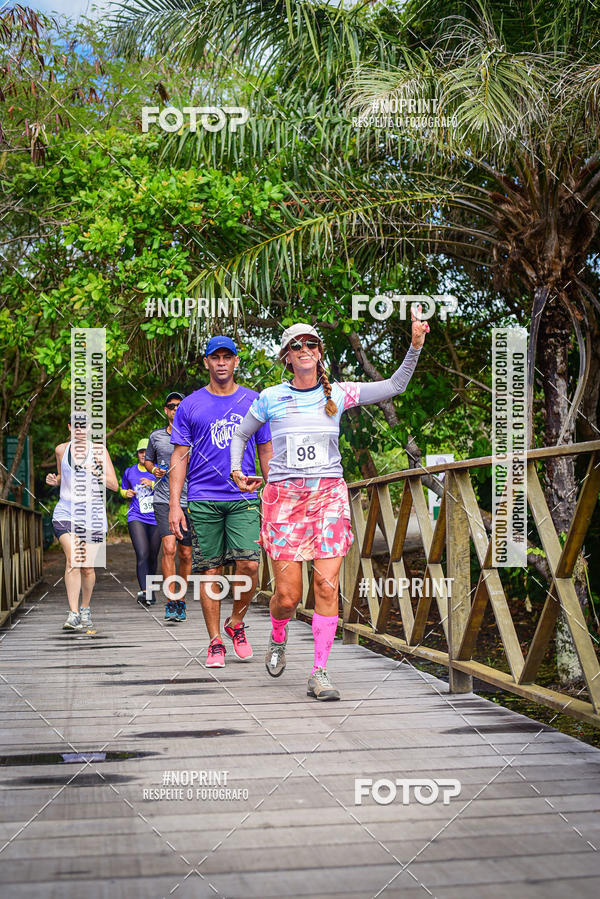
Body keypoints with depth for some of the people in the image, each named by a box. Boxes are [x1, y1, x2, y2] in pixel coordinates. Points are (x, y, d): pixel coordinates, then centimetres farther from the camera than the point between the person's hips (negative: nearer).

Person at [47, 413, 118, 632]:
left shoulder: (99, 450, 2)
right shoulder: (61, 450, 8)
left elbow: (114, 485, 0)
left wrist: (95, 473, -16)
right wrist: (54, 480, 3)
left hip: (93, 515, 0)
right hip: (65, 513, 0)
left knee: (88, 567, 4)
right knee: (73, 560, -19)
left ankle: (85, 609, 28)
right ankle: (73, 614, -21)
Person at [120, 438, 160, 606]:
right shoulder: (129, 472, 10)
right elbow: (123, 489, 26)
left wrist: (152, 484, -20)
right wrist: (127, 493, 3)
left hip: (156, 519, 0)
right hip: (136, 518, 0)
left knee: (152, 557, 8)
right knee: (142, 554, -19)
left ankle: (149, 590, 27)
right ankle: (145, 592, -32)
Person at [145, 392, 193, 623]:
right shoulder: (156, 436, 9)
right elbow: (148, 460, 23)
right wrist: (153, 469, 1)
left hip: (189, 500, 1)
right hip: (164, 500, -1)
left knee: (185, 554, 6)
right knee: (169, 548, -17)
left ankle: (180, 601, 23)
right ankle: (170, 602, -14)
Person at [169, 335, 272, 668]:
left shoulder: (254, 402, 9)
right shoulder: (190, 406, 7)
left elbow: (266, 451, 14)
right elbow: (179, 457, 6)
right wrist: (174, 504, -2)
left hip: (244, 499, 0)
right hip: (203, 500, 0)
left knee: (249, 564, -12)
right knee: (210, 571, 1)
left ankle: (236, 623, 12)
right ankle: (215, 642, 11)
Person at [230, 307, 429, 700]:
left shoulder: (338, 393, 8)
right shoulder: (271, 398, 7)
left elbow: (394, 386, 5)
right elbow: (241, 434, 21)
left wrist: (415, 344, -5)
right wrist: (236, 469, 5)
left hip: (329, 494, 1)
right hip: (284, 495, -1)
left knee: (327, 585, -9)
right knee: (288, 593, -3)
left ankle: (320, 674, -1)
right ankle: (278, 637, 31)